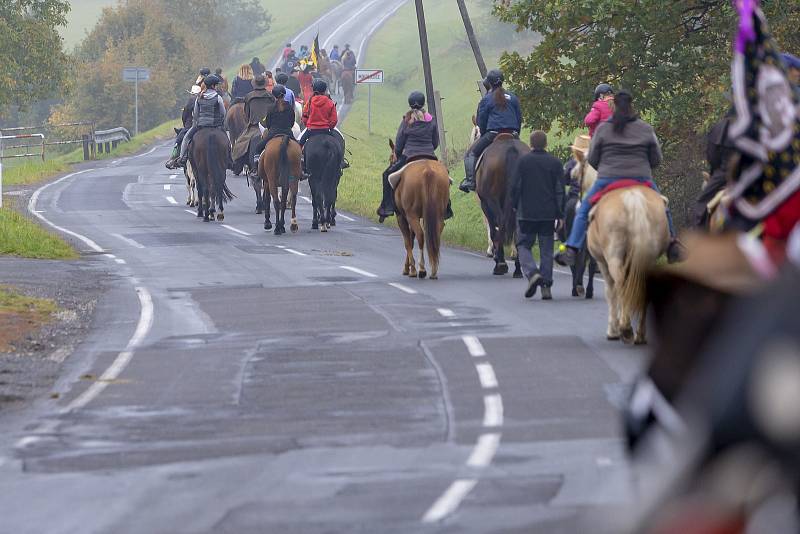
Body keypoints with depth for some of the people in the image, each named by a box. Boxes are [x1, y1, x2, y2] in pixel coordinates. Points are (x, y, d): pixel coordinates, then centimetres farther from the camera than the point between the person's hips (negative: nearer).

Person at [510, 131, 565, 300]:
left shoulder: (523, 161, -4)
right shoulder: (555, 163, 1)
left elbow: (515, 186, -4)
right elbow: (560, 190, 1)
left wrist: (515, 206, 11)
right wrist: (560, 214, 4)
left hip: (526, 213, -2)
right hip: (548, 214, 2)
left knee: (523, 246, 8)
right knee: (546, 249, 8)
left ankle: (532, 273, -18)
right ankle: (546, 286, 3)